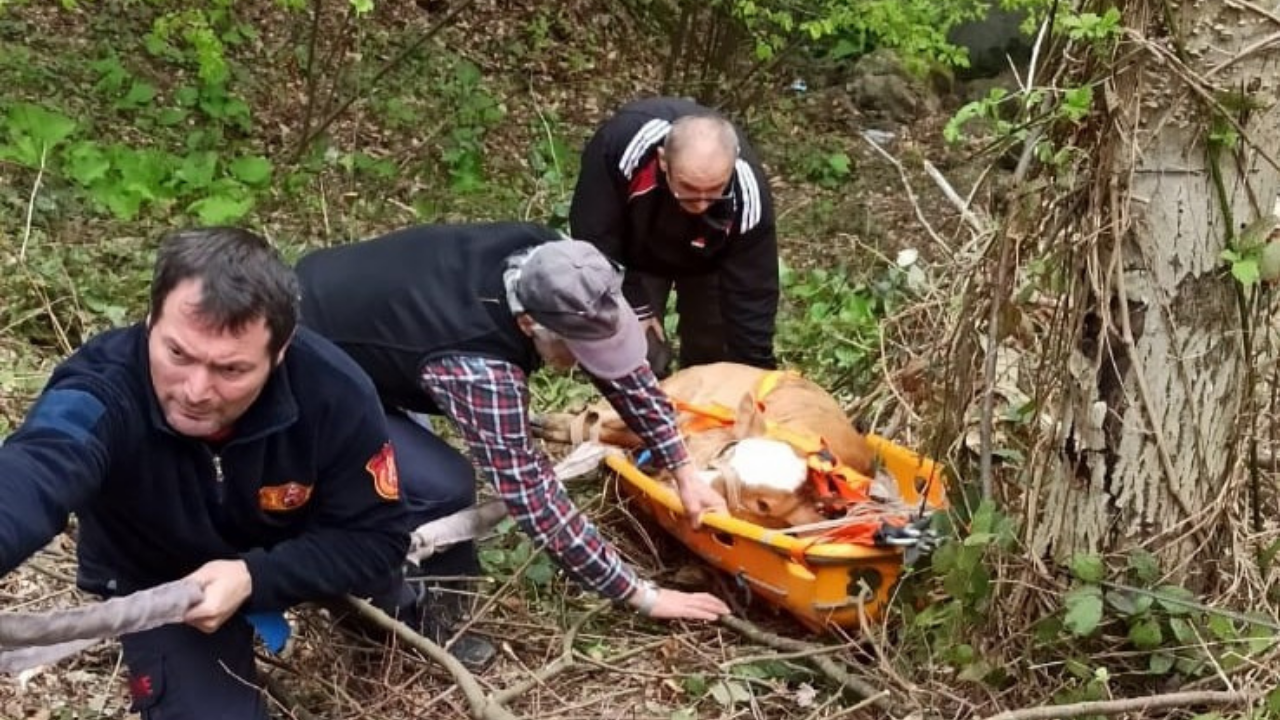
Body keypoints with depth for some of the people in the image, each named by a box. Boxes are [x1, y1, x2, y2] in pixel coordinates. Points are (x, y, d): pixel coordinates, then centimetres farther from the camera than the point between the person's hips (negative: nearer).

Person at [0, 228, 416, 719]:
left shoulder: (334, 392, -32)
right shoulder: (102, 388, -39)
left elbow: (377, 535, -21)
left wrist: (255, 578, -37)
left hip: (289, 562, 2)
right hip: (157, 585, -2)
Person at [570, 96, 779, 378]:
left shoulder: (748, 195, -40)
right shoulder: (622, 142, -44)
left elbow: (752, 293, -30)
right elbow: (593, 233, -27)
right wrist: (632, 306, -21)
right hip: (634, 251, -1)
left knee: (712, 355, 6)